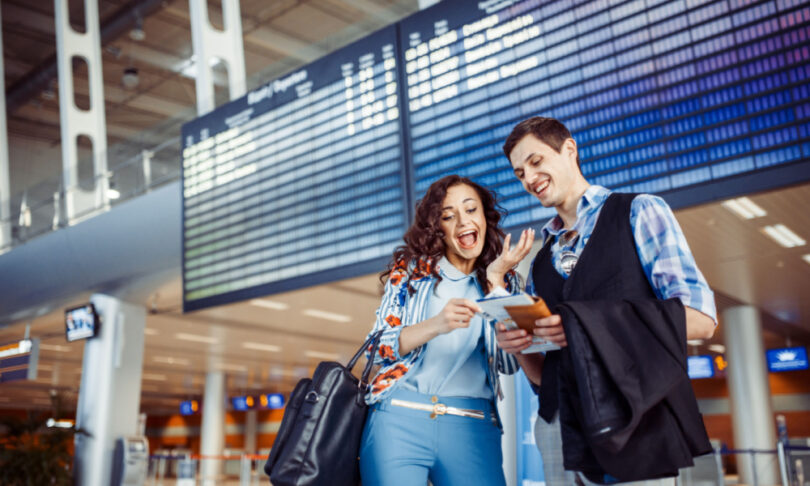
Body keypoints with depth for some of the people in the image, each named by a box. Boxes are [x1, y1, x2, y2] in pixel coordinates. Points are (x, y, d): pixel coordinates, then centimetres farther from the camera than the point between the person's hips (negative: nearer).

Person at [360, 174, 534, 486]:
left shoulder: (505, 281, 12)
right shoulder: (412, 267, 9)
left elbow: (509, 364, -1)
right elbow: (378, 347, 0)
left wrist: (495, 279, -3)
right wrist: (436, 325, -17)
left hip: (472, 426, 1)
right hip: (399, 416, -1)